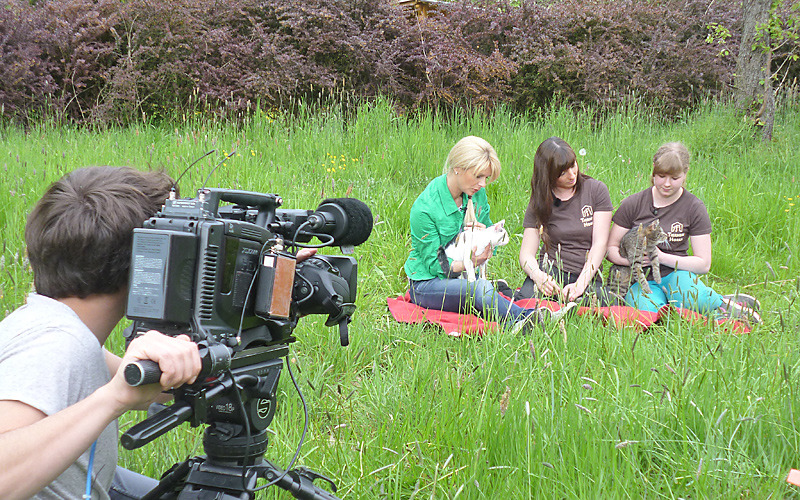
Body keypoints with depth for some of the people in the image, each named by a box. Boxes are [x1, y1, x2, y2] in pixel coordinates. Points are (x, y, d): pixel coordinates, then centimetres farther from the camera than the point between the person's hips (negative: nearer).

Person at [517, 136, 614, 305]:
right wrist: (538, 276, -27)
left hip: (587, 275, 1)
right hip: (551, 271, -1)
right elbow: (526, 254, -2)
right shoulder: (539, 202, 5)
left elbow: (599, 244, -4)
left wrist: (580, 284, -18)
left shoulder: (596, 190, 3)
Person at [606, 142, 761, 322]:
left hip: (675, 274, 0)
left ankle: (722, 303, -10)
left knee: (686, 293, -38)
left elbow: (703, 263, -2)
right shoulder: (632, 204, 0)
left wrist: (660, 257, -15)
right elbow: (611, 248, 5)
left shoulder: (694, 207, 0)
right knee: (647, 311, -37)